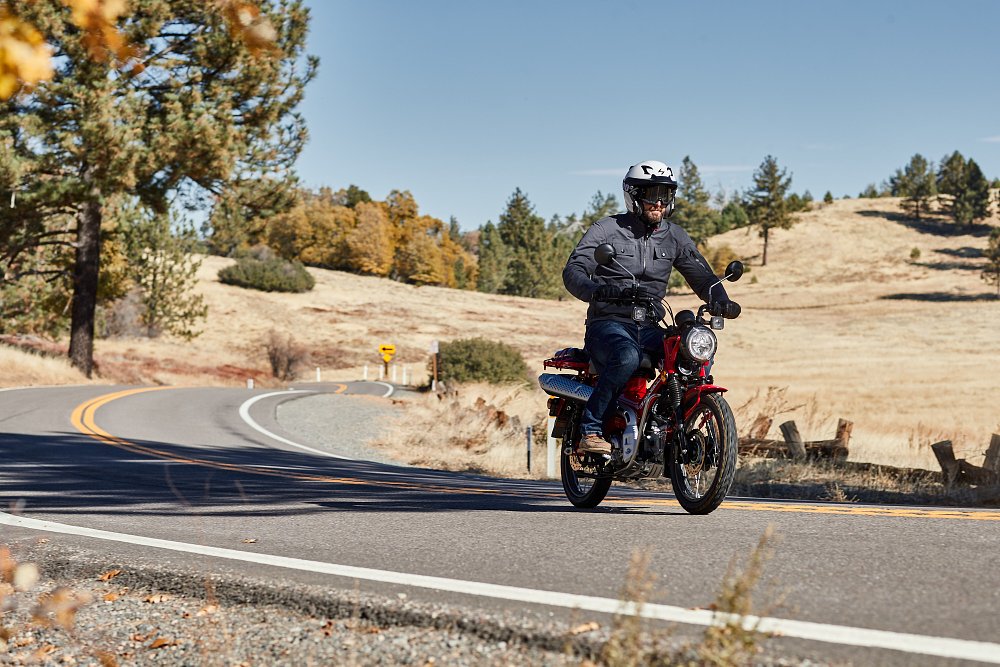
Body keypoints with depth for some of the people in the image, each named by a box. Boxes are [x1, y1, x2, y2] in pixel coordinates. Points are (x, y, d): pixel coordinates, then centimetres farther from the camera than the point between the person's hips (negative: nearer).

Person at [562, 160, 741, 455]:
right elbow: (573, 271, -11)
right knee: (627, 357, -38)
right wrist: (596, 290, -34)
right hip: (608, 323, -5)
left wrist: (720, 301, -13)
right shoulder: (607, 229, -1)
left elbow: (701, 275, 11)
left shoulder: (674, 237, 13)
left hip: (650, 328, 5)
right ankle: (591, 431, -32)